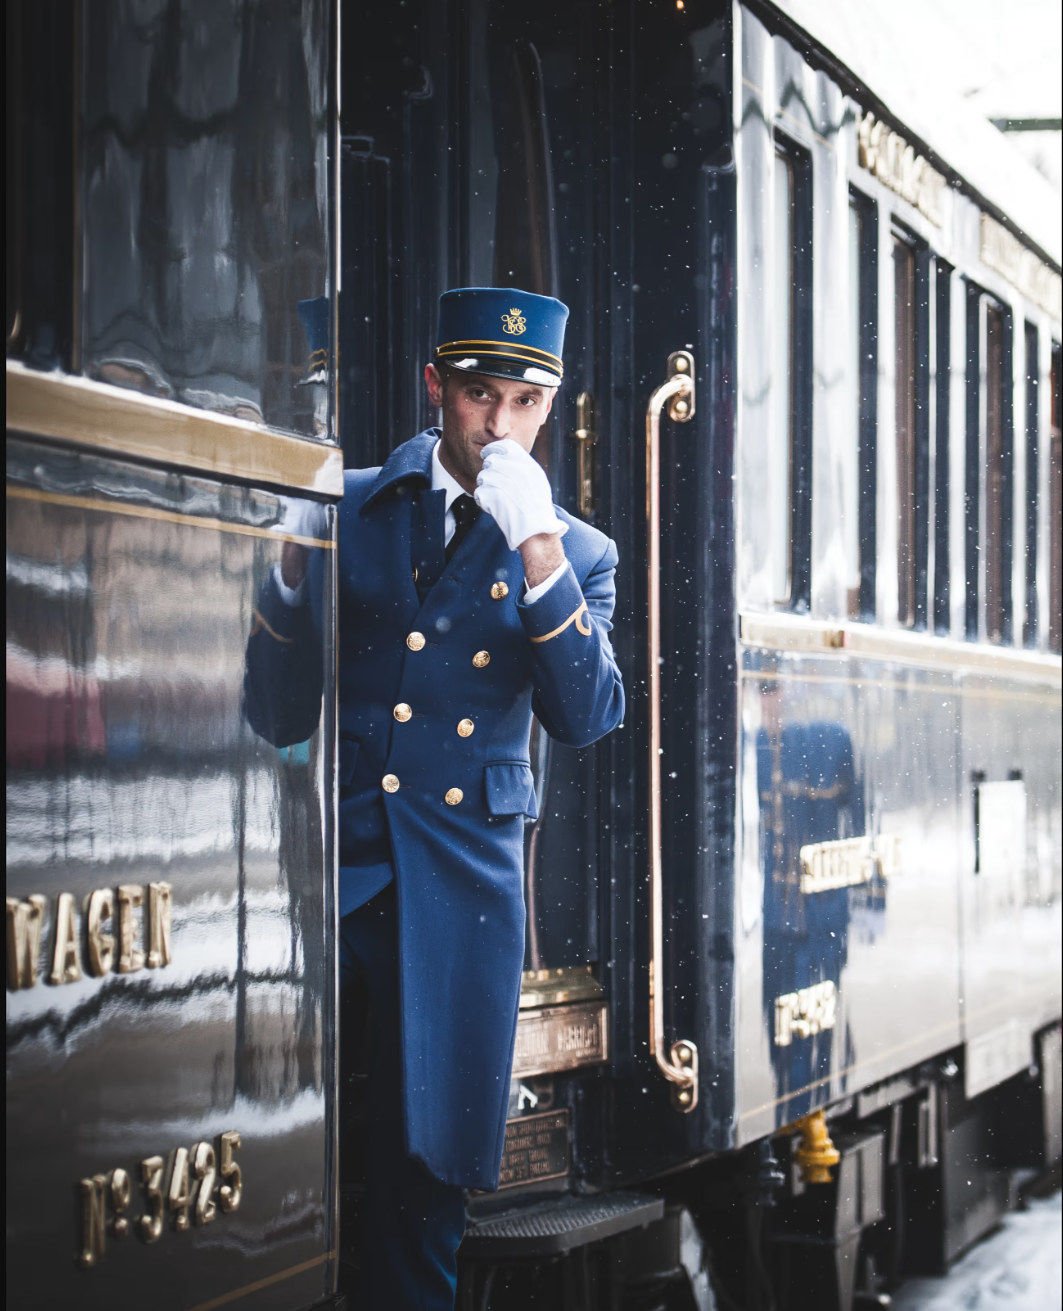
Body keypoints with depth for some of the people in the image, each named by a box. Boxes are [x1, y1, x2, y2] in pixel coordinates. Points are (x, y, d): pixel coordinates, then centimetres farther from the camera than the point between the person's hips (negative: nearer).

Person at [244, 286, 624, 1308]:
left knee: (426, 1164, 6)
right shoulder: (345, 510, 7)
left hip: (460, 879, 1)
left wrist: (538, 553, -18)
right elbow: (275, 717, 4)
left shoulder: (577, 554, 9)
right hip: (323, 856, -1)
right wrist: (294, 566, -12)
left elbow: (585, 718, -8)